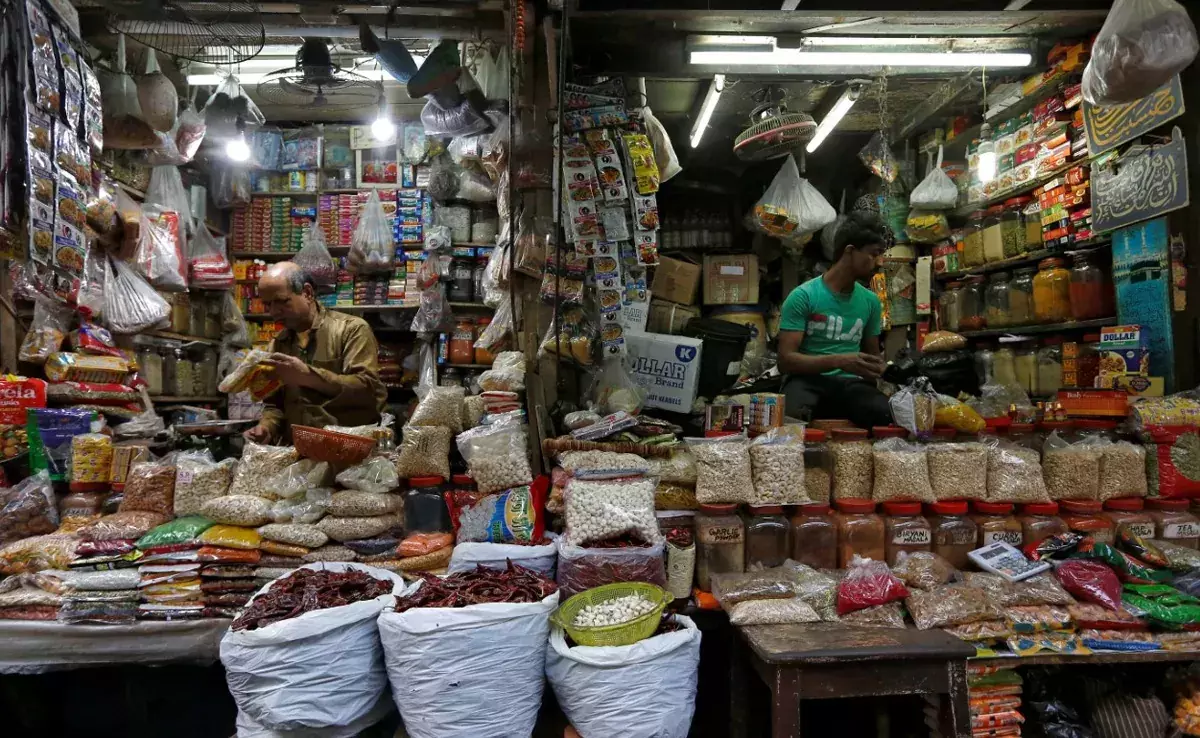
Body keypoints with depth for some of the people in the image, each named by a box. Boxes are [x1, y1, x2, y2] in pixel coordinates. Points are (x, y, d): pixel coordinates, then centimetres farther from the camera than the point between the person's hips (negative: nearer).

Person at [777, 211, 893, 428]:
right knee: (793, 417, -41)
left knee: (889, 416, -32)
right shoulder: (803, 296, -6)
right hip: (808, 380, -4)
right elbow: (785, 360, -11)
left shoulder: (871, 301, 12)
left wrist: (877, 365, -1)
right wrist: (838, 361, -23)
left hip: (850, 382, 4)